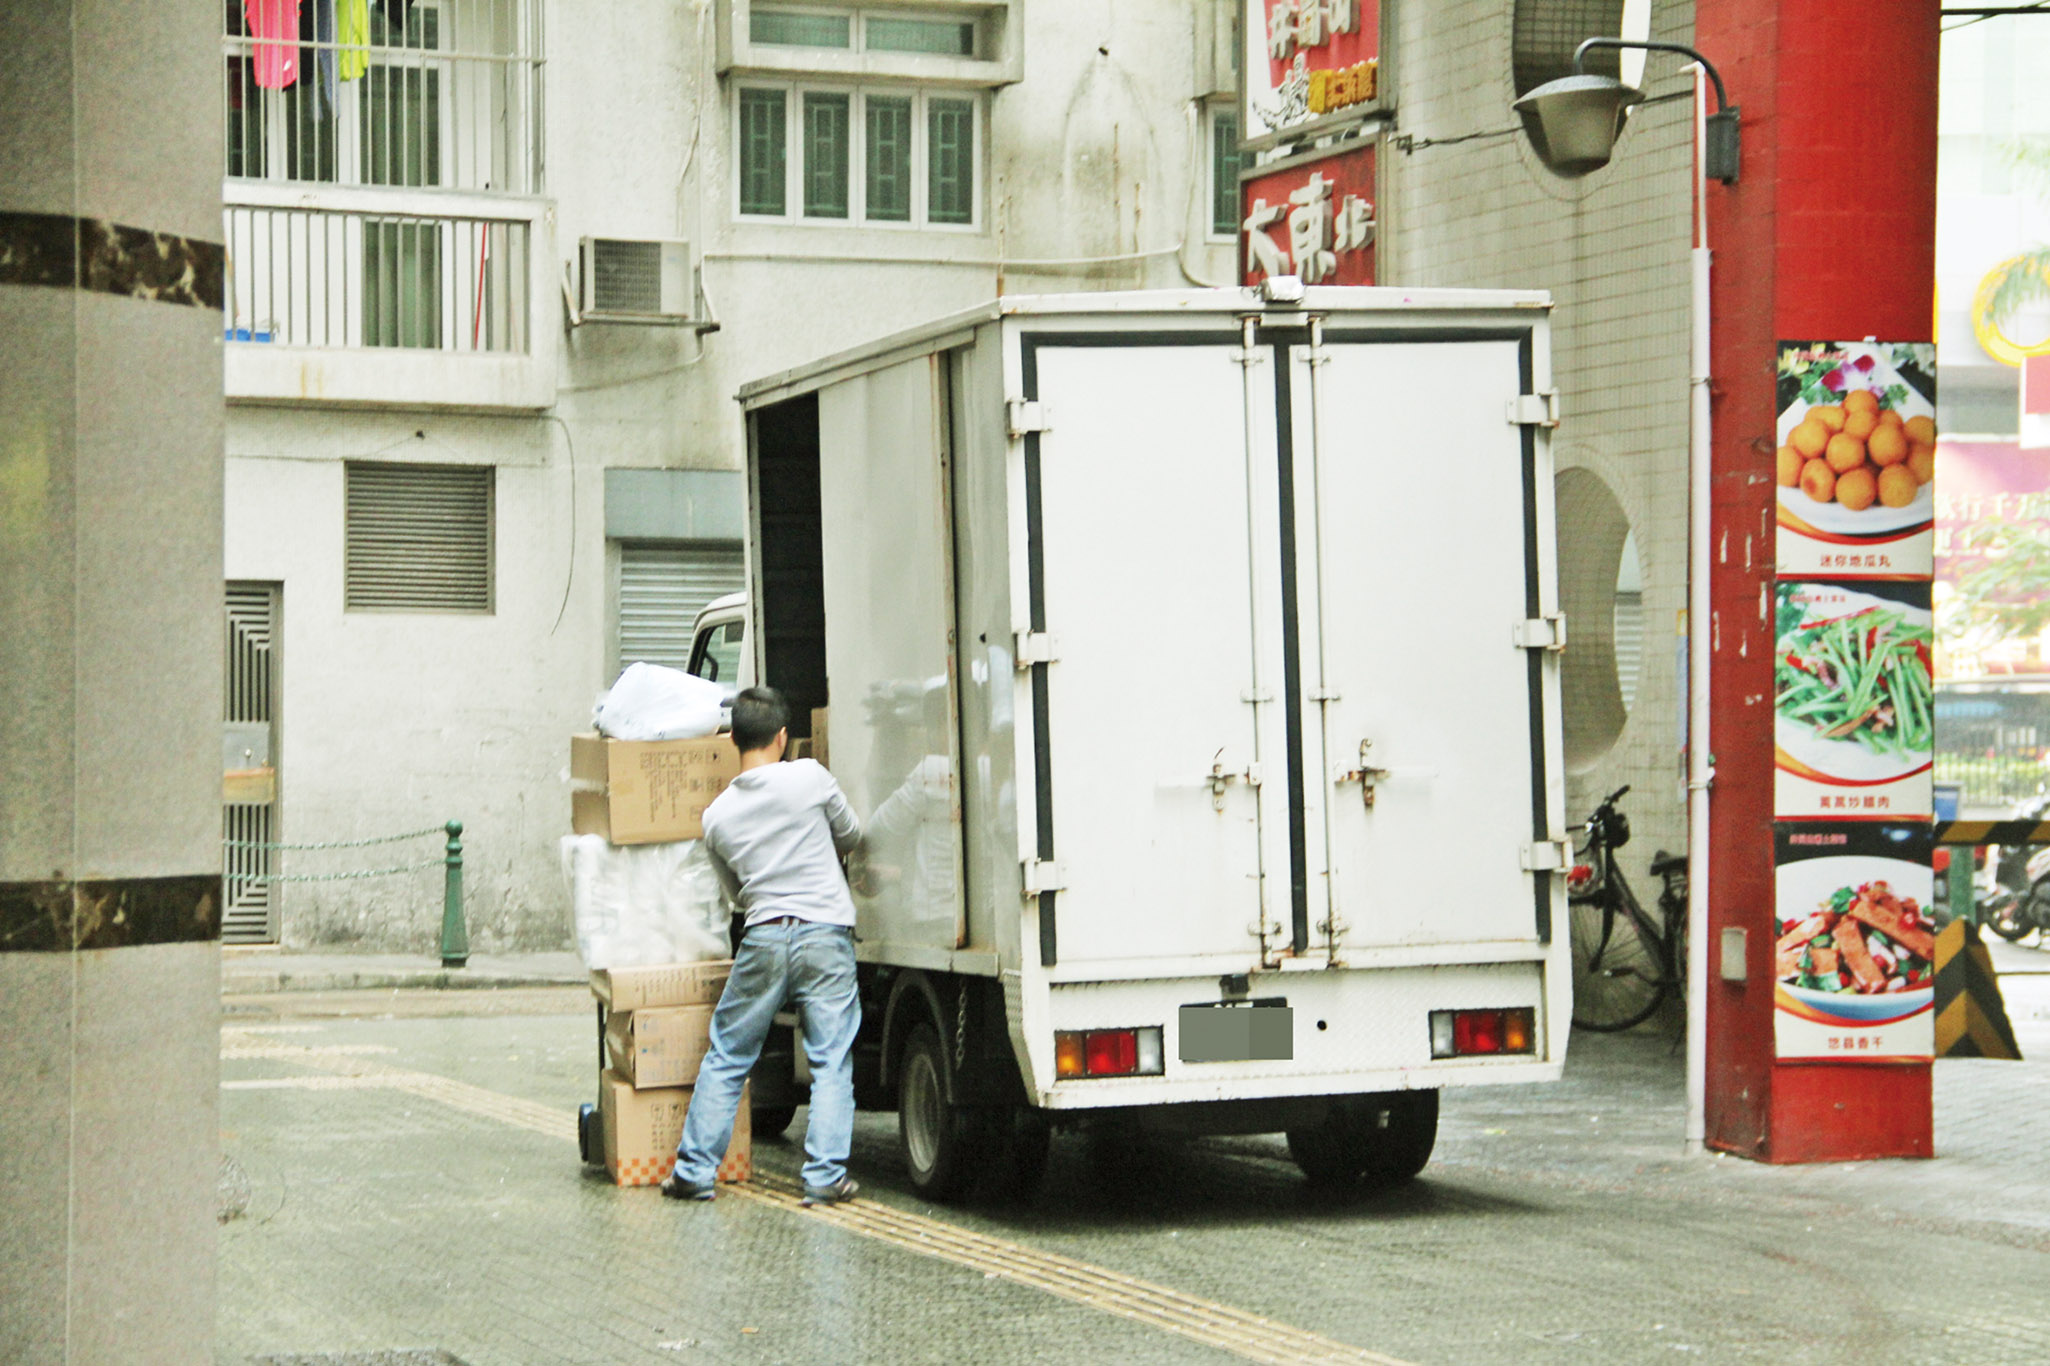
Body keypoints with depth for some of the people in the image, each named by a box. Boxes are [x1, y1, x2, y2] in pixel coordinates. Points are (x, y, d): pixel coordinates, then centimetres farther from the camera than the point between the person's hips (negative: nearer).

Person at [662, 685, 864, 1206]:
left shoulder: (717, 816, 7)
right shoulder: (809, 778, -3)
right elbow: (850, 835, 15)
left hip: (764, 938, 2)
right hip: (825, 934, -2)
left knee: (725, 1058, 12)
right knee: (831, 1061, 2)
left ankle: (693, 1171, 14)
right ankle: (826, 1176, -3)